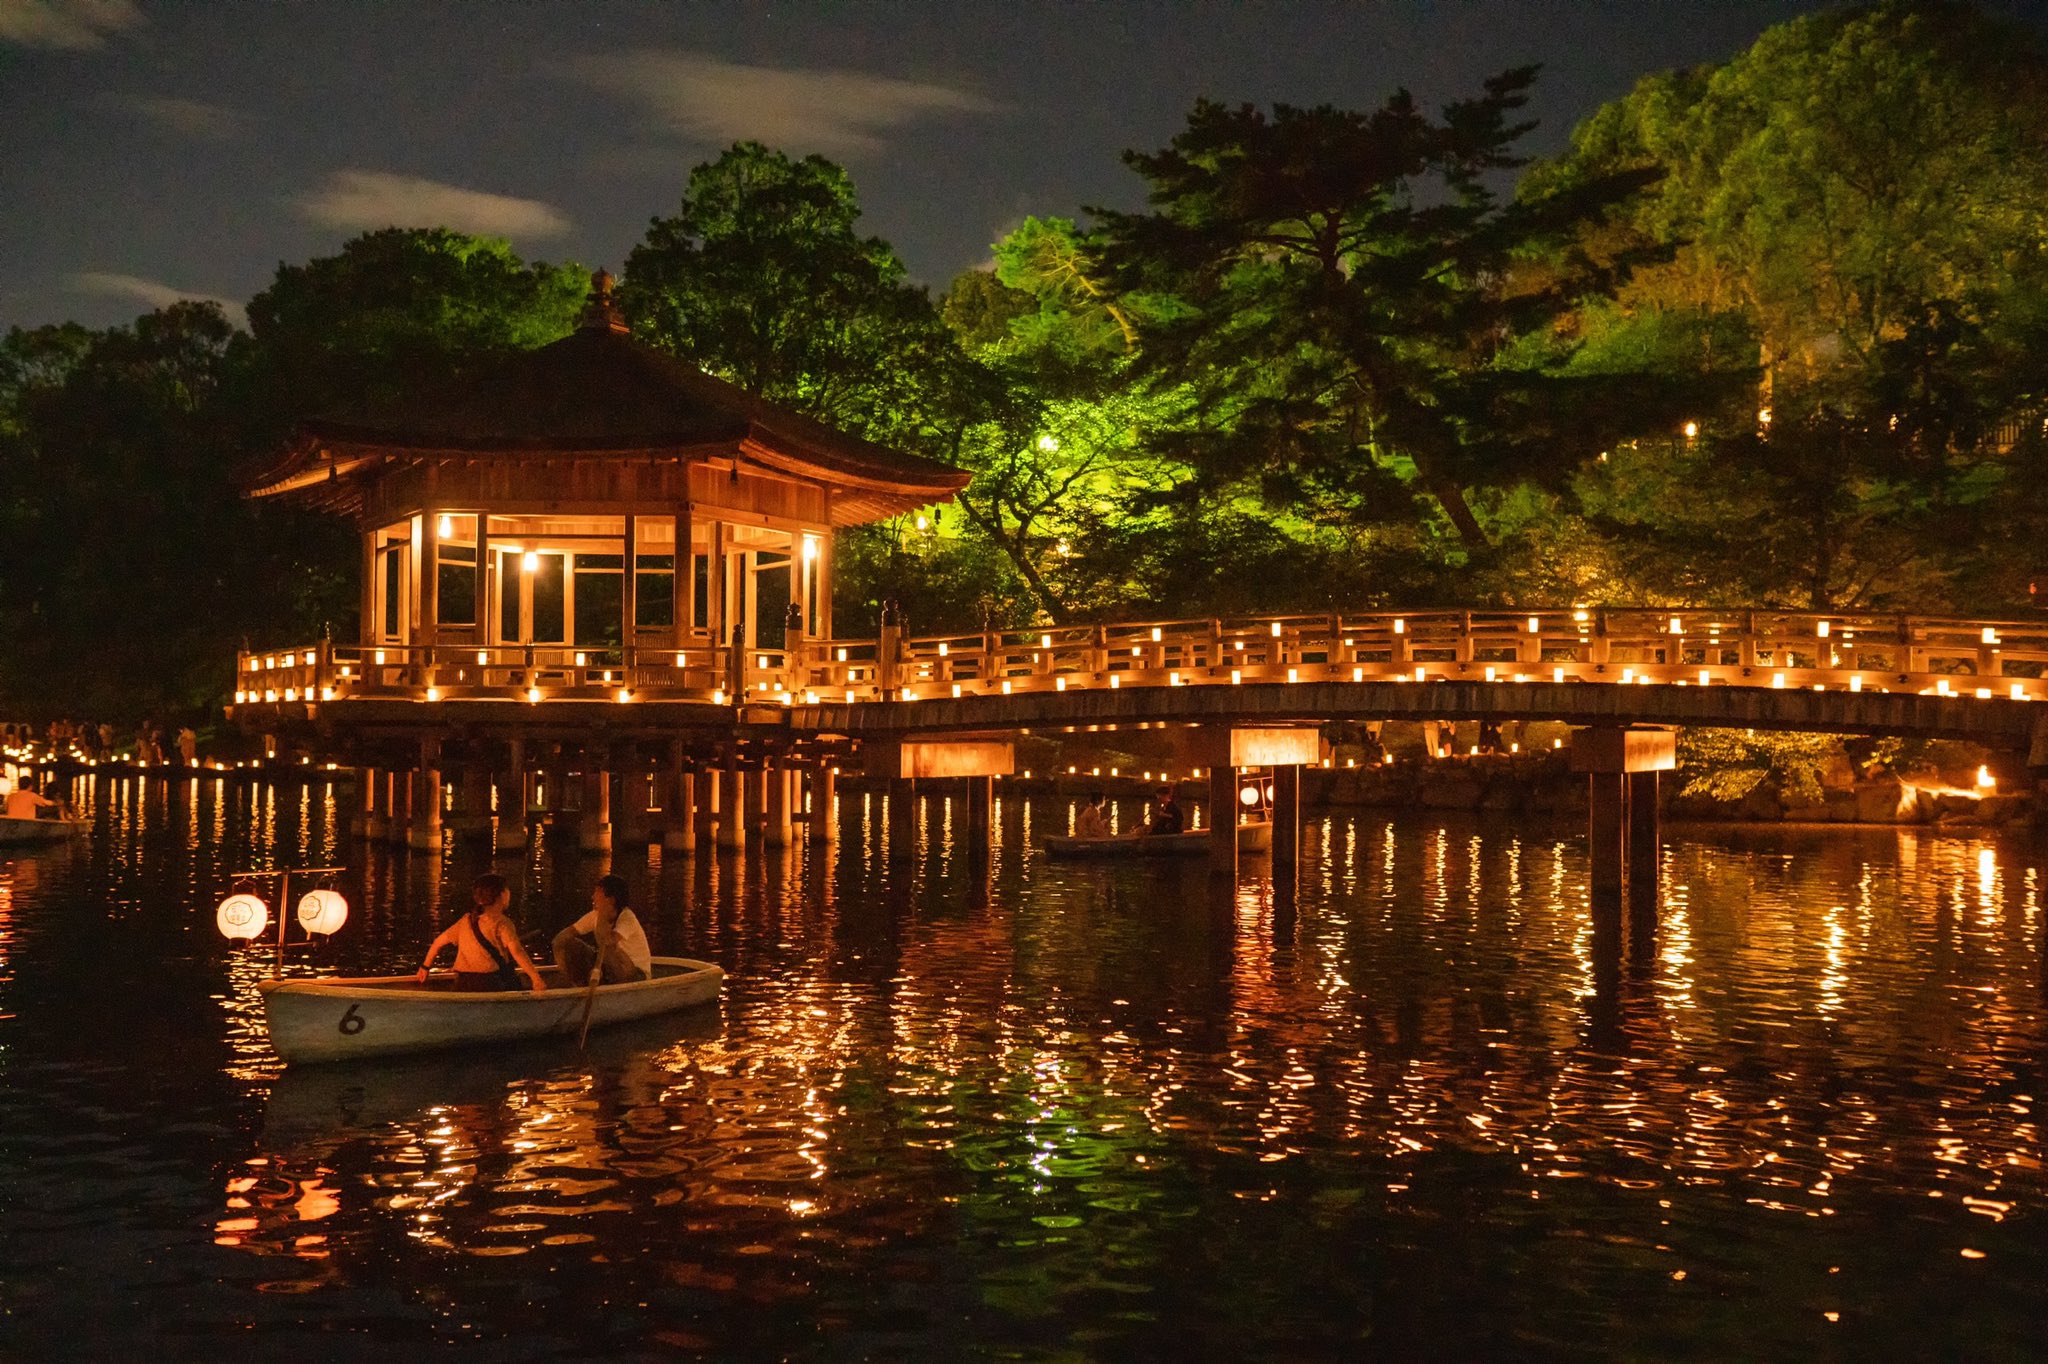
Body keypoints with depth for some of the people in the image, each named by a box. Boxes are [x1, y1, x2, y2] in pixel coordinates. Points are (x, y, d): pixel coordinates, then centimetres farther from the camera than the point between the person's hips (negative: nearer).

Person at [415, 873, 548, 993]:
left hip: (464, 984, 6)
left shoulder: (466, 920, 14)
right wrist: (536, 978, -24)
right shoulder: (501, 922, -6)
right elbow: (516, 951, -19)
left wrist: (425, 967, 34)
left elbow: (439, 942, 20)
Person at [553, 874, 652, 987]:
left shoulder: (627, 917, -22)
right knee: (565, 944, -5)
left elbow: (607, 941, -42)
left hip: (635, 974, -7)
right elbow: (560, 937, -1)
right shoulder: (595, 915, -3)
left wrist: (602, 913, -29)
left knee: (607, 948, -37)